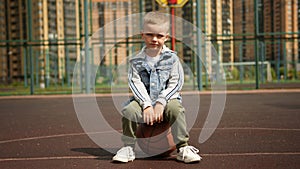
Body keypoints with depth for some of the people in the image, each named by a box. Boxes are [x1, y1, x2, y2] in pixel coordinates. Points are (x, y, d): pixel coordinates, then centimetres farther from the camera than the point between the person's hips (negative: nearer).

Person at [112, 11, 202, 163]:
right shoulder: (137, 61, 3)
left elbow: (175, 84, -5)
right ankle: (128, 148, -6)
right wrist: (146, 105, -20)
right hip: (144, 100, 1)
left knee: (175, 108, -32)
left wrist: (161, 102, -17)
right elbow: (135, 84, -6)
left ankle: (183, 148, -18)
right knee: (129, 110, -25)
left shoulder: (171, 58, 0)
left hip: (167, 99, -1)